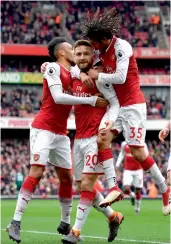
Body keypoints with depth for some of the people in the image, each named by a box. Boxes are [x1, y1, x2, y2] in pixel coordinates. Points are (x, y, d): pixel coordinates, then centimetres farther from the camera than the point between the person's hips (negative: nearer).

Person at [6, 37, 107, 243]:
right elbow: (58, 97, -20)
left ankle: (65, 223, 21)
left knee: (66, 178, 10)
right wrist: (92, 100, -21)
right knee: (36, 173, -16)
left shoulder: (72, 73, 14)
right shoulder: (53, 68, -10)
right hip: (43, 129, -8)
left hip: (61, 134, 8)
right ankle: (15, 222, -15)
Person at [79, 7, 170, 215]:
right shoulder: (102, 50, 5)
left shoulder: (121, 47, -19)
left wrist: (97, 76, -13)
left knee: (137, 151, -6)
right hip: (116, 104, 8)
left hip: (132, 104, -8)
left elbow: (120, 77, -25)